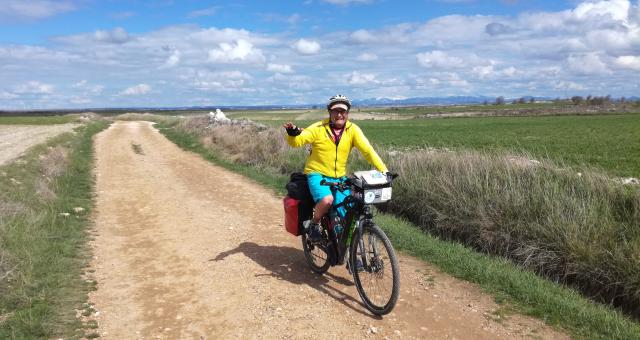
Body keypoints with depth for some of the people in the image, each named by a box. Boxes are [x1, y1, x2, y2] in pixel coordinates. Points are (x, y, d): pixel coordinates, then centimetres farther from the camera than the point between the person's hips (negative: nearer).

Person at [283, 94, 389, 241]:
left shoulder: (352, 130, -3)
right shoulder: (319, 128, -8)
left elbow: (367, 150, -11)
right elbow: (296, 141, -13)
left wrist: (384, 170, -22)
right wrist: (292, 133, -37)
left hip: (339, 178, 3)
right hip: (317, 174, -3)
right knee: (327, 200, -32)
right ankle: (313, 225, -2)